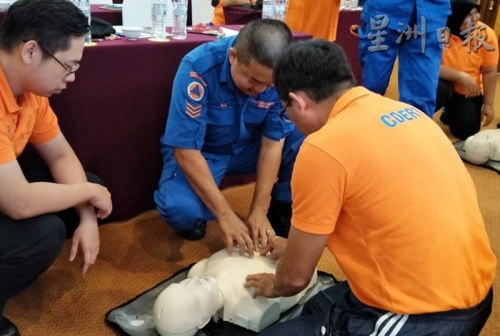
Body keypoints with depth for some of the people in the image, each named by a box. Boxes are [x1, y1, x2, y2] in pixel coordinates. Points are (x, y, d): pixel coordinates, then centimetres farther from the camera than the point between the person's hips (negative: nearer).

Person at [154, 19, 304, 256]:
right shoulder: (199, 68, -31)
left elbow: (273, 142, -15)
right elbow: (185, 149, -30)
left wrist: (259, 210, -20)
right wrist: (225, 215, -32)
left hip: (249, 146, 4)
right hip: (200, 152, -3)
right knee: (179, 208, -34)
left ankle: (281, 210, 5)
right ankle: (194, 218, 4)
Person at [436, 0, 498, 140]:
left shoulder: (486, 34, -13)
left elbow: (489, 72, -7)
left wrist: (488, 104, -8)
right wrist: (461, 77, -30)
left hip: (468, 92, 3)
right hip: (444, 84, -3)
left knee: (467, 130, -7)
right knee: (437, 89, -37)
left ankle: (450, 113, 29)